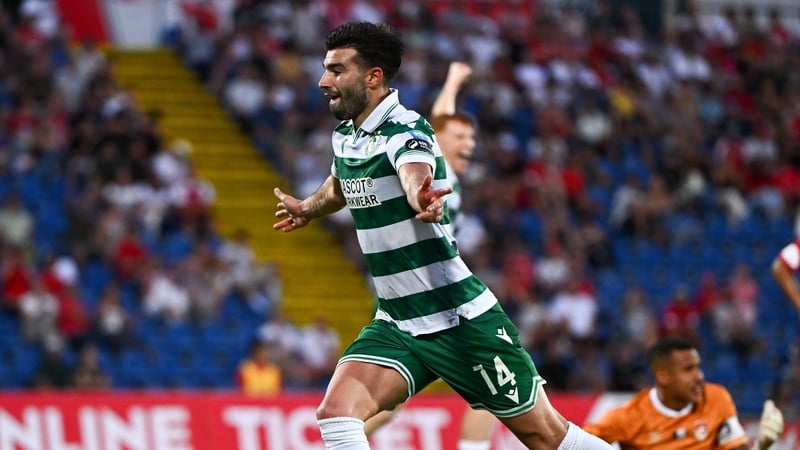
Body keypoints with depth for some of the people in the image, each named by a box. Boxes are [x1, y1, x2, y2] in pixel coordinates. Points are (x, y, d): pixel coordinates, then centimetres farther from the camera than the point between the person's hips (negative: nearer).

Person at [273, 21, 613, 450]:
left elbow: (415, 175, -45)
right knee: (336, 411, -16)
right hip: (396, 326, 7)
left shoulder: (405, 131, -19)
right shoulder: (344, 134, 5)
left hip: (461, 321, -7)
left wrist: (422, 199, -64)